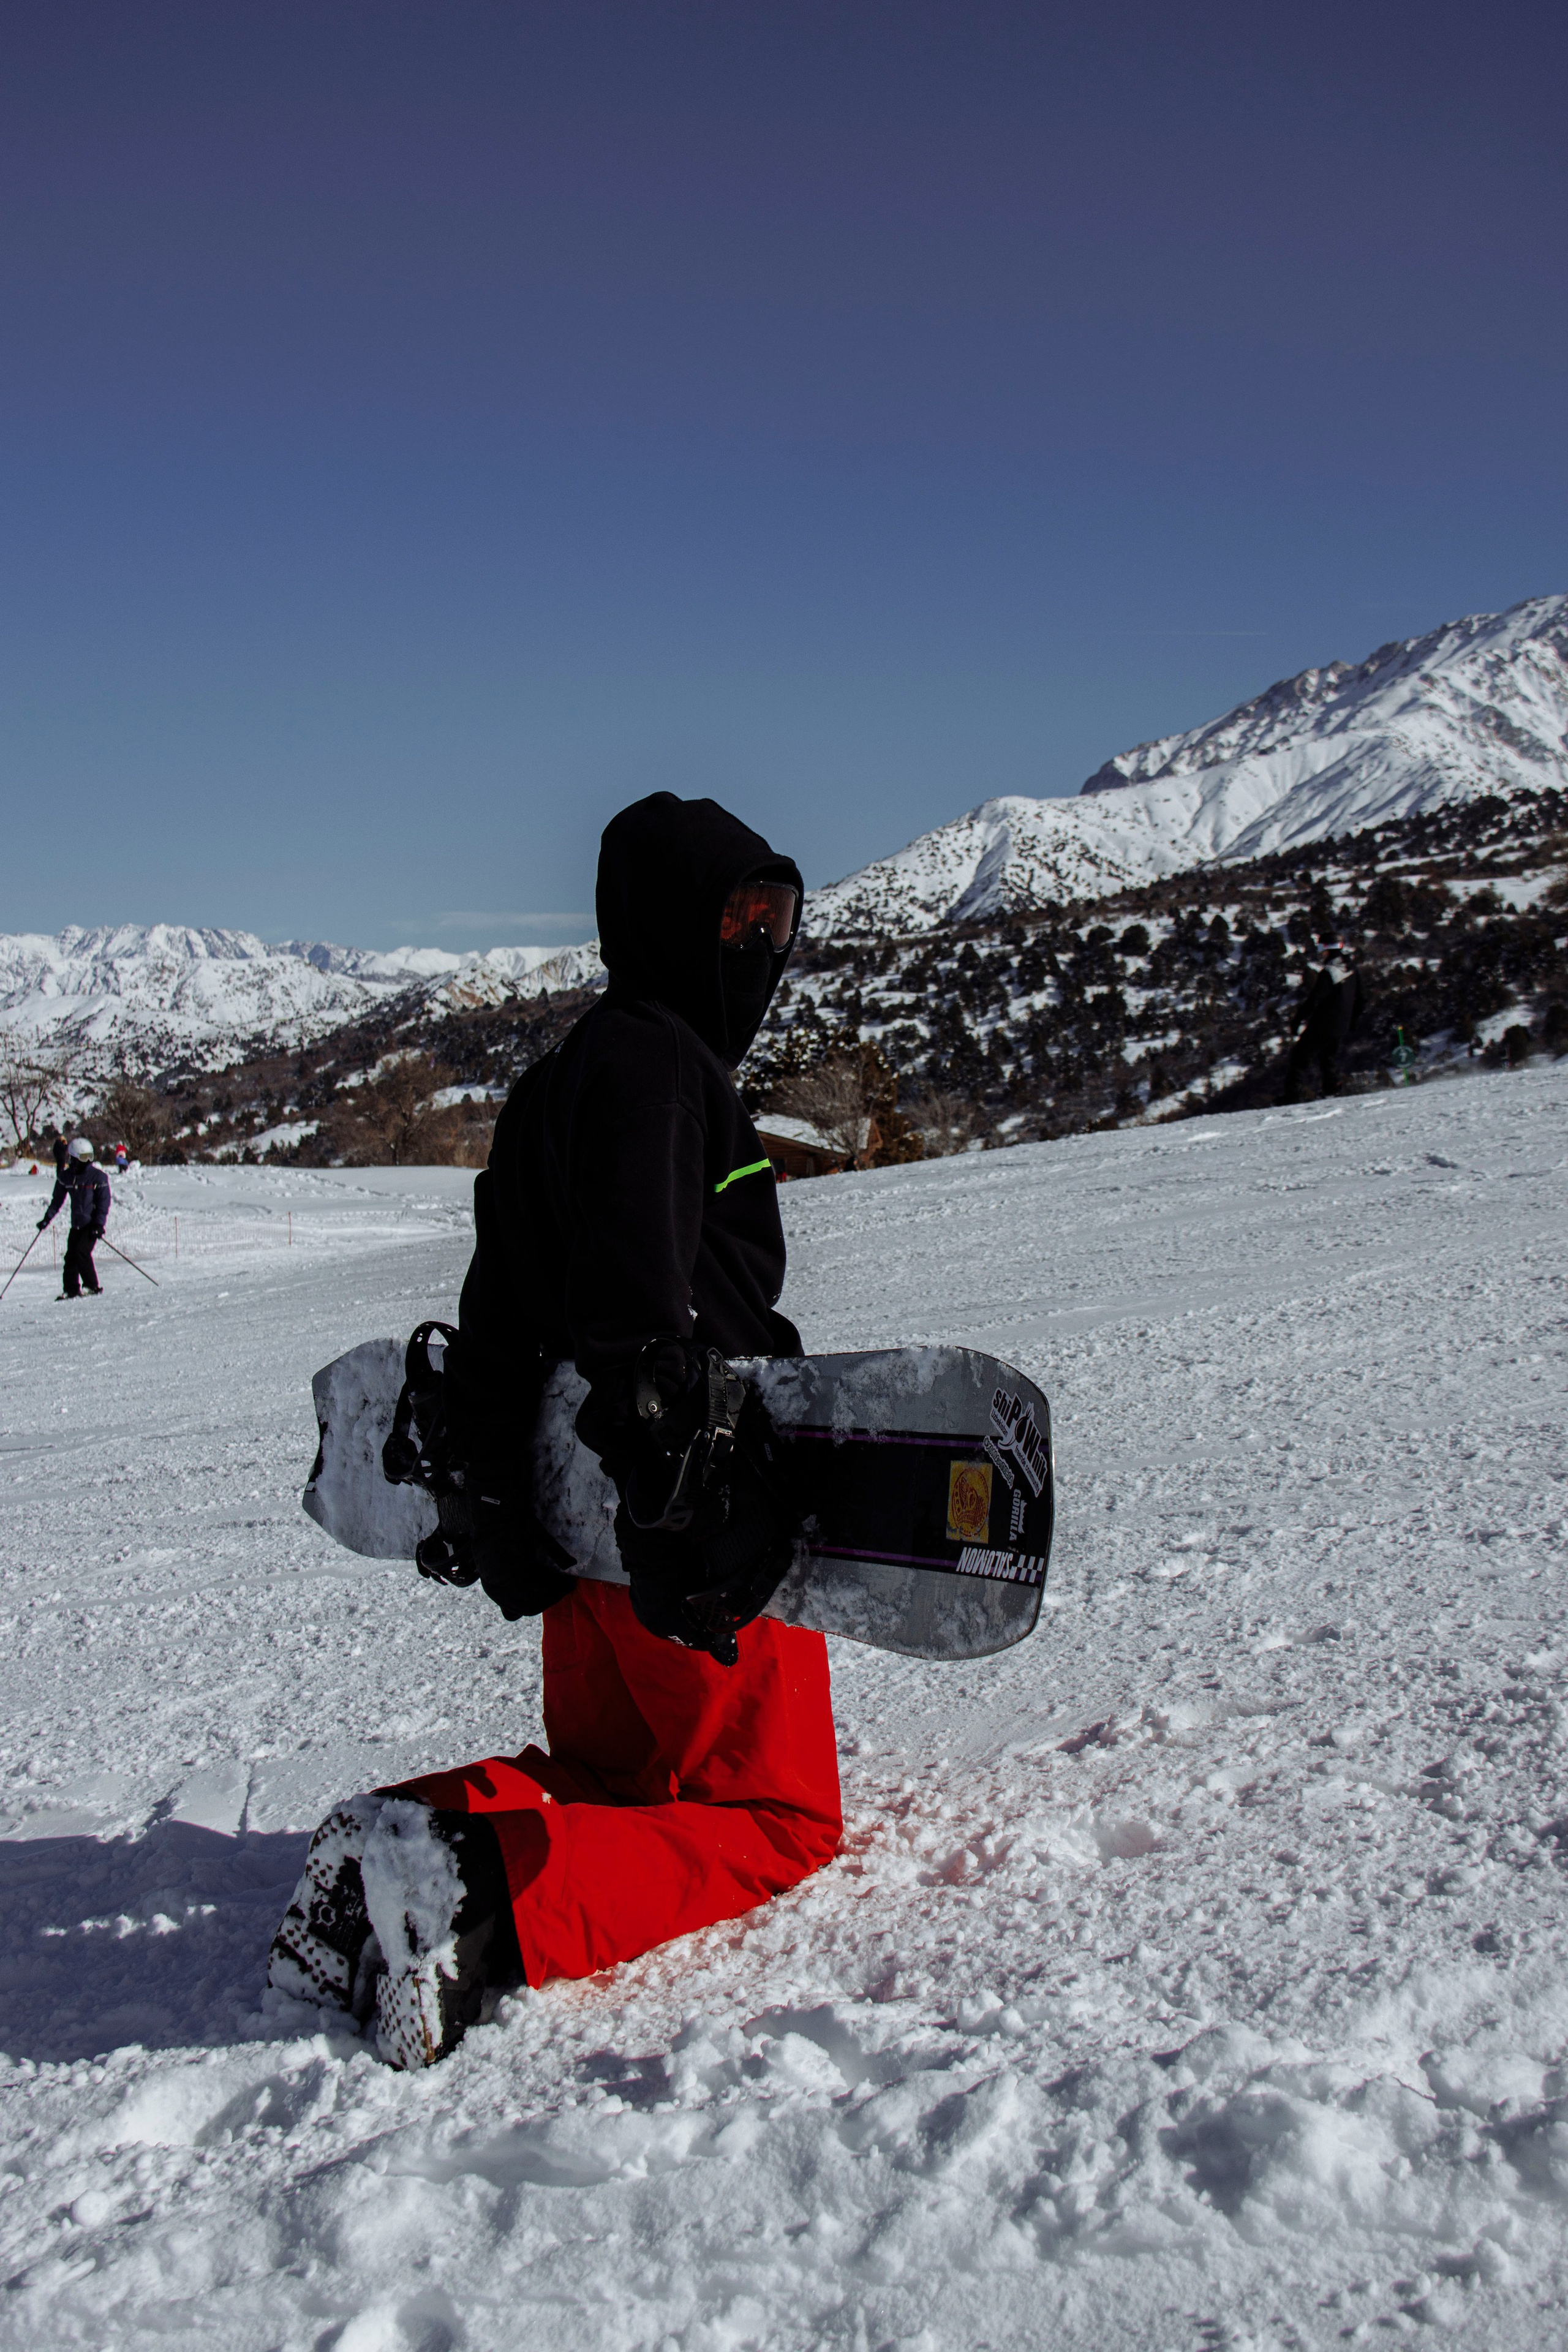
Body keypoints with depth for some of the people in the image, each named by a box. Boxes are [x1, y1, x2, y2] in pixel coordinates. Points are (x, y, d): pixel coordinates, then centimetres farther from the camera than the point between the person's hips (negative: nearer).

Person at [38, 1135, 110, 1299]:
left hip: (92, 1223, -5)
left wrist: (99, 1224, -16)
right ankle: (71, 1290, 10)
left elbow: (104, 1202, -8)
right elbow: (58, 1199, 15)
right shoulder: (66, 1177, 5)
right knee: (71, 1255, 1)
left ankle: (93, 1286, -7)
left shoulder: (98, 1177, -8)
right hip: (76, 1224, 5)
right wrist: (47, 1217, 6)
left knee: (82, 1251, -17)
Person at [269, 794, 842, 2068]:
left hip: (593, 1530, 9)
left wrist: (505, 1508, 22)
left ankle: (409, 1832, -2)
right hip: (702, 1529, -9)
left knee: (602, 1769, 23)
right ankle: (487, 1893, -20)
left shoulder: (562, 1078, 19)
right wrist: (680, 1511, -31)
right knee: (778, 1824, 0)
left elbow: (493, 1329, 21)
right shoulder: (654, 1061, -13)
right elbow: (636, 1304, -27)